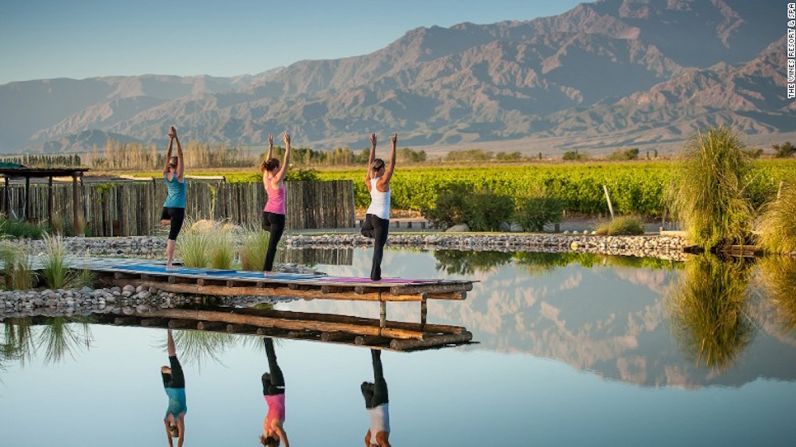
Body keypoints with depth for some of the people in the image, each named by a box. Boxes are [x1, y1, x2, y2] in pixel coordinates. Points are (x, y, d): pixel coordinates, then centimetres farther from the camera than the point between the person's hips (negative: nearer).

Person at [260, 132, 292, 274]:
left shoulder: (265, 178, 4)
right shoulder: (277, 179, -13)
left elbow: (268, 161, 17)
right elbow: (286, 161, -13)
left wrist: (271, 146, 21)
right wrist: (287, 145, -9)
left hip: (266, 213, 7)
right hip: (277, 215, -7)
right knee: (272, 244, -5)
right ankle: (266, 270, -6)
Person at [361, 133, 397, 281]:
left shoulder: (368, 181, 2)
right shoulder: (383, 182, -13)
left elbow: (370, 163, 12)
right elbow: (392, 163, -12)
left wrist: (373, 145, 14)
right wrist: (393, 145, -9)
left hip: (370, 214, 6)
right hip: (382, 217, -6)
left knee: (364, 230, 40)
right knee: (378, 247, -3)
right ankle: (375, 275, -6)